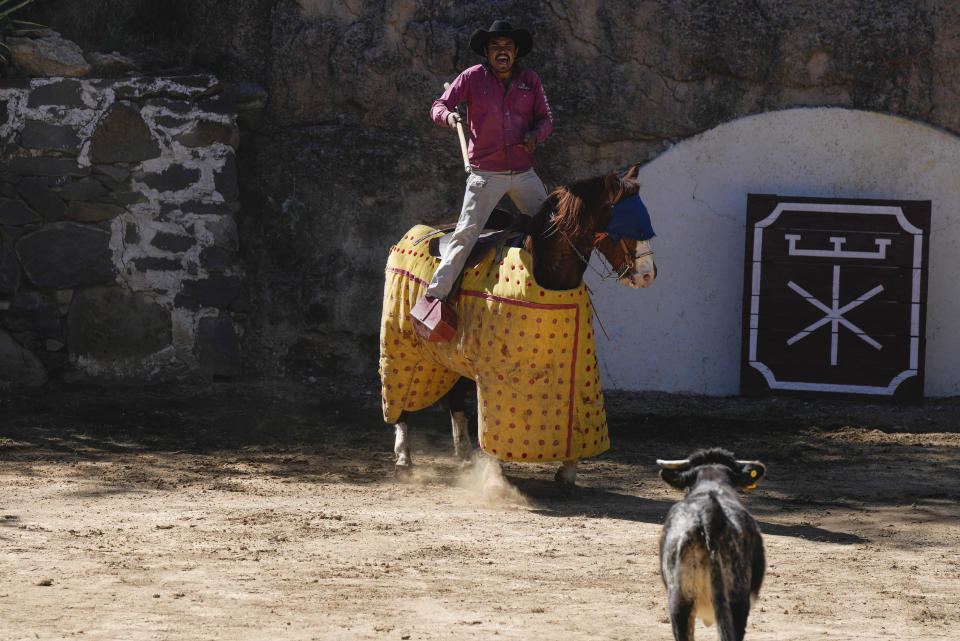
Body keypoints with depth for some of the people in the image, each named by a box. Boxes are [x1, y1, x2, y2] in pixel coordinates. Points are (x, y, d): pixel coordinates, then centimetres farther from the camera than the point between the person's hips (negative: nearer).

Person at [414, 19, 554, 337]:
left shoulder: (529, 79, 4)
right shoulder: (473, 77, -4)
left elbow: (546, 118, 11)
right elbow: (438, 106, -4)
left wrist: (536, 134, -12)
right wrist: (448, 115, -28)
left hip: (524, 173, 4)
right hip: (485, 175, -4)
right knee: (467, 231, -15)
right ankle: (434, 294, -17)